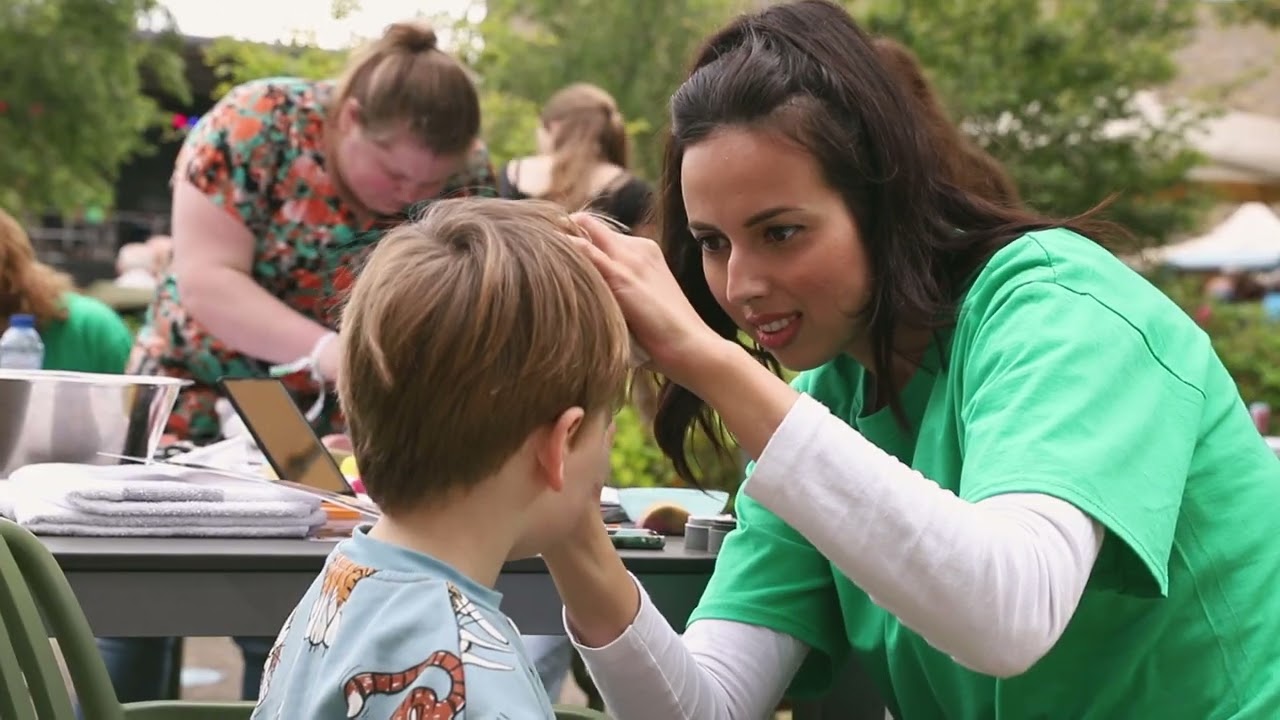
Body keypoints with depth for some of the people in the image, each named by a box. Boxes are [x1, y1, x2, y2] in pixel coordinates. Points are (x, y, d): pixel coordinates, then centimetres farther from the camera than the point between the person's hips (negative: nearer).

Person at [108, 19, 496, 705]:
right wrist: (324, 350, -38)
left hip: (338, 439, 1)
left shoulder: (467, 175, -12)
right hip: (193, 410, -1)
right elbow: (208, 279, -25)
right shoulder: (255, 124, -20)